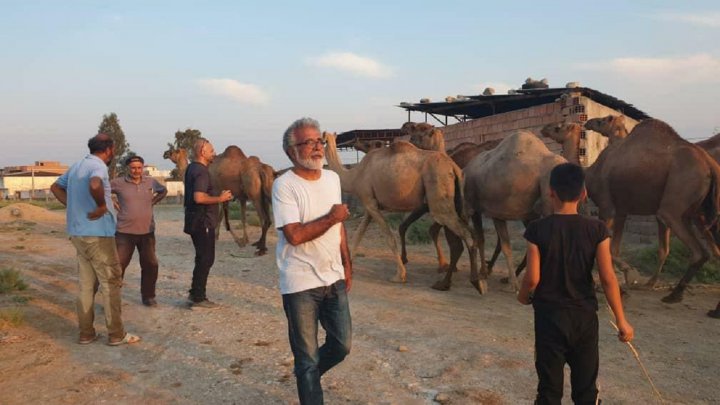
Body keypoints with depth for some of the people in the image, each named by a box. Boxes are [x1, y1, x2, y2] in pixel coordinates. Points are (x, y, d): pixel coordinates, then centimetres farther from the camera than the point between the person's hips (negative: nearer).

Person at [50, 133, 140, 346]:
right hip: (98, 234, -9)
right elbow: (95, 185, -38)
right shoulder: (98, 166, -15)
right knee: (111, 283, 0)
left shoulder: (77, 166, 12)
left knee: (86, 284, 13)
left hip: (78, 233, 9)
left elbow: (56, 187, 25)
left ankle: (86, 333, 18)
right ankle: (116, 334, 5)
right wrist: (102, 206, -21)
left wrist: (74, 206, 14)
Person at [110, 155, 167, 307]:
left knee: (150, 265, 7)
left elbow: (163, 191, 23)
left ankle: (148, 296, 23)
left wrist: (153, 202, 9)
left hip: (147, 232, 3)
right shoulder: (118, 183, -5)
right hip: (125, 232, -3)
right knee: (118, 265, -4)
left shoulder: (151, 182, 5)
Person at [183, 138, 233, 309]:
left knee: (202, 258, 18)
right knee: (206, 259, -2)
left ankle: (194, 293, 25)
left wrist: (219, 195, 18)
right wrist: (220, 198, -17)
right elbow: (199, 197, -30)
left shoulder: (192, 168, 13)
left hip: (196, 221, 10)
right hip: (203, 222, -10)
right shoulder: (201, 171, -18)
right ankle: (198, 299, 4)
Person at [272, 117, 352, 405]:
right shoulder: (284, 185, -16)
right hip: (300, 284, -6)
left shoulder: (332, 178, 6)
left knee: (342, 345, 16)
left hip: (334, 279, 6)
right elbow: (295, 235, -25)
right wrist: (332, 217, -16)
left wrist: (347, 264, 14)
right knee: (307, 356, 7)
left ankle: (307, 375, 44)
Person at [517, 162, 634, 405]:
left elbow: (533, 278, -12)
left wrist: (523, 296, 9)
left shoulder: (537, 229, -12)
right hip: (584, 315, 2)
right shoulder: (596, 229, -8)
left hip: (550, 315, -1)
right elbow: (608, 278, -8)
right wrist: (621, 321, 1)